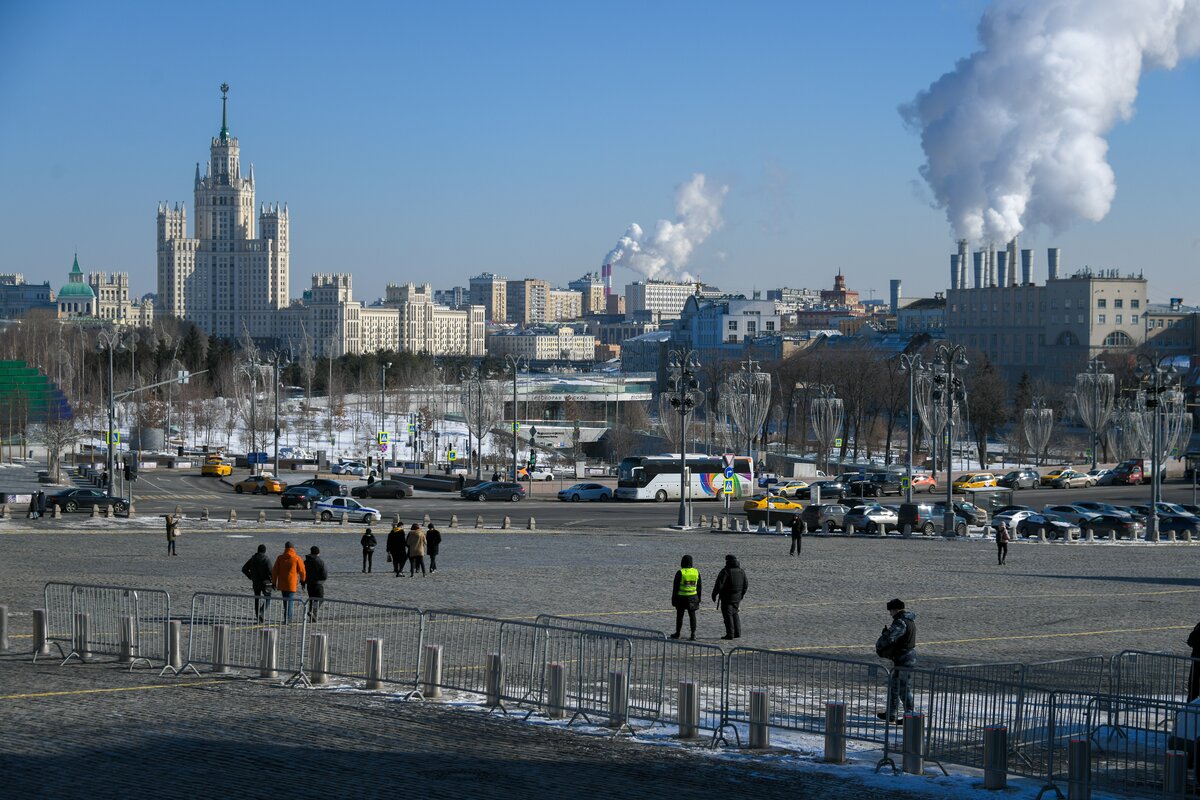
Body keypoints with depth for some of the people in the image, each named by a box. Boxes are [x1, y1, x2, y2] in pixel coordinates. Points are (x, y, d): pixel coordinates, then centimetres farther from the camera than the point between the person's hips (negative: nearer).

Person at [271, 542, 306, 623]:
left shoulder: (280, 558, 2)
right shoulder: (297, 558, -6)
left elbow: (275, 571, 2)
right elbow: (302, 570, -3)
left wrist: (274, 582, 9)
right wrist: (302, 580, 15)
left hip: (282, 583, 3)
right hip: (292, 583, -3)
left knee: (285, 599, 17)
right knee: (289, 600, -2)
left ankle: (288, 616, 25)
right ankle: (287, 617, -12)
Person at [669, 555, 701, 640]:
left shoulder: (680, 573, -11)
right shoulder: (696, 572, 2)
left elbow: (675, 587, -8)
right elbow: (699, 587, 8)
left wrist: (673, 598, -1)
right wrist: (698, 598, 17)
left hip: (681, 598, -3)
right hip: (693, 597, 3)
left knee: (679, 615, 10)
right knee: (692, 615, 5)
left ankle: (677, 633, 20)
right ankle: (693, 634, -3)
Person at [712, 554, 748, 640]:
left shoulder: (725, 571, -15)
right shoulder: (741, 571, 7)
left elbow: (719, 584, -18)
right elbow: (746, 585, 12)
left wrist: (714, 594, -8)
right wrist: (741, 594, 24)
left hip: (727, 597, -7)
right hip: (737, 597, 7)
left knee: (727, 615, -1)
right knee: (734, 614, 18)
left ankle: (730, 634, -3)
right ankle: (737, 633, 15)